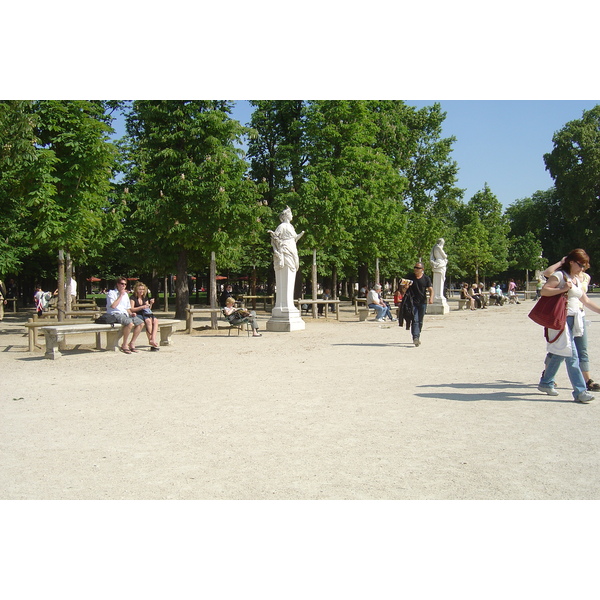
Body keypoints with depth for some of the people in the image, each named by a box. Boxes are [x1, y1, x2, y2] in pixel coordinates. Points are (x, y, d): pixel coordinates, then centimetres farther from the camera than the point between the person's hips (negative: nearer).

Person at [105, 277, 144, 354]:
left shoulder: (126, 294, 23)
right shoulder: (111, 293, 1)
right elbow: (113, 306, -14)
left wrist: (131, 313, 6)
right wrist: (121, 295, -8)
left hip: (125, 314, 7)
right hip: (115, 314, -7)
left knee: (141, 322, -15)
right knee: (130, 323, -34)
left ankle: (132, 343, -8)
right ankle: (124, 345, -19)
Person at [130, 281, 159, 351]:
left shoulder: (145, 298, 18)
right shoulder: (133, 298, -1)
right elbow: (131, 309, -9)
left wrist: (151, 304, -1)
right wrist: (142, 307, -17)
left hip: (145, 315, 6)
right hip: (137, 315, -6)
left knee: (155, 320, -24)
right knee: (148, 320, -34)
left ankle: (153, 339, -37)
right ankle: (150, 340, -27)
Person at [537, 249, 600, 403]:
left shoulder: (577, 280, 19)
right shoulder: (559, 275, -7)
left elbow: (586, 301, 24)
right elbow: (544, 290, -16)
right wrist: (563, 289, -23)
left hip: (573, 320, 9)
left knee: (559, 353, 12)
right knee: (571, 355, -11)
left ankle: (546, 383, 25)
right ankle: (580, 391, -10)